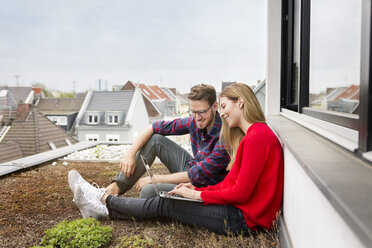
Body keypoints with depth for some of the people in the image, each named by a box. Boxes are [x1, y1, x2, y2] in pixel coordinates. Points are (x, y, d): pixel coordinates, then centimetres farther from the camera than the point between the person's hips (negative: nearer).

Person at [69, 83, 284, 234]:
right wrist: (197, 190, 5)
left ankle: (105, 201, 15)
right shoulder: (256, 134, 13)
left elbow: (241, 192, -21)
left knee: (164, 205, -2)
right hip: (239, 210, 8)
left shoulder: (258, 137, -19)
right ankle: (105, 208, 17)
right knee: (166, 201, 7)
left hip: (242, 218, -8)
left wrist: (198, 195, -11)